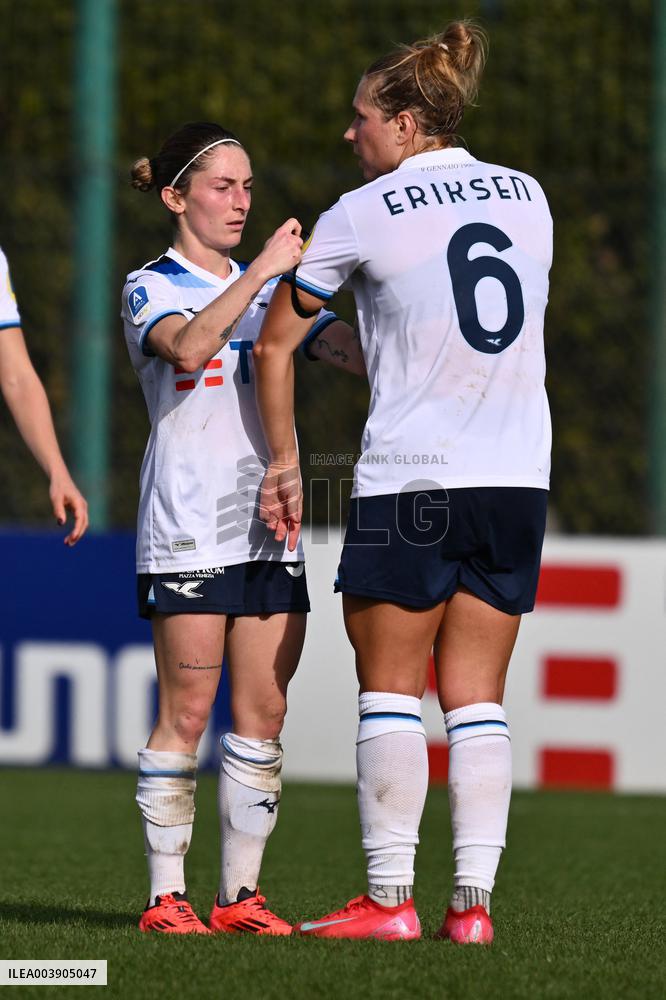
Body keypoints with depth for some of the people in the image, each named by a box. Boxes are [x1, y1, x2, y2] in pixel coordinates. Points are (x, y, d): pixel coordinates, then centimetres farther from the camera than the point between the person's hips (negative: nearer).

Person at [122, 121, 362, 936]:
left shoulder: (272, 292, 19)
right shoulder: (151, 287, 1)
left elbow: (365, 351, 12)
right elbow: (187, 348, -21)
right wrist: (263, 269, -25)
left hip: (270, 529, 6)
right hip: (187, 529, -6)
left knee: (263, 715, 2)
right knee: (186, 714, -6)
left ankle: (240, 895, 7)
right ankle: (165, 894, 0)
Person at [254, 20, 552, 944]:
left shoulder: (362, 215, -4)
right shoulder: (527, 196, 10)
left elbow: (274, 344, 3)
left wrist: (284, 461, 14)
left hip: (410, 479, -5)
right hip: (519, 482, 5)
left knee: (390, 690, 3)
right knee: (477, 700, 6)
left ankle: (389, 898, 0)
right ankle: (473, 901, 1)